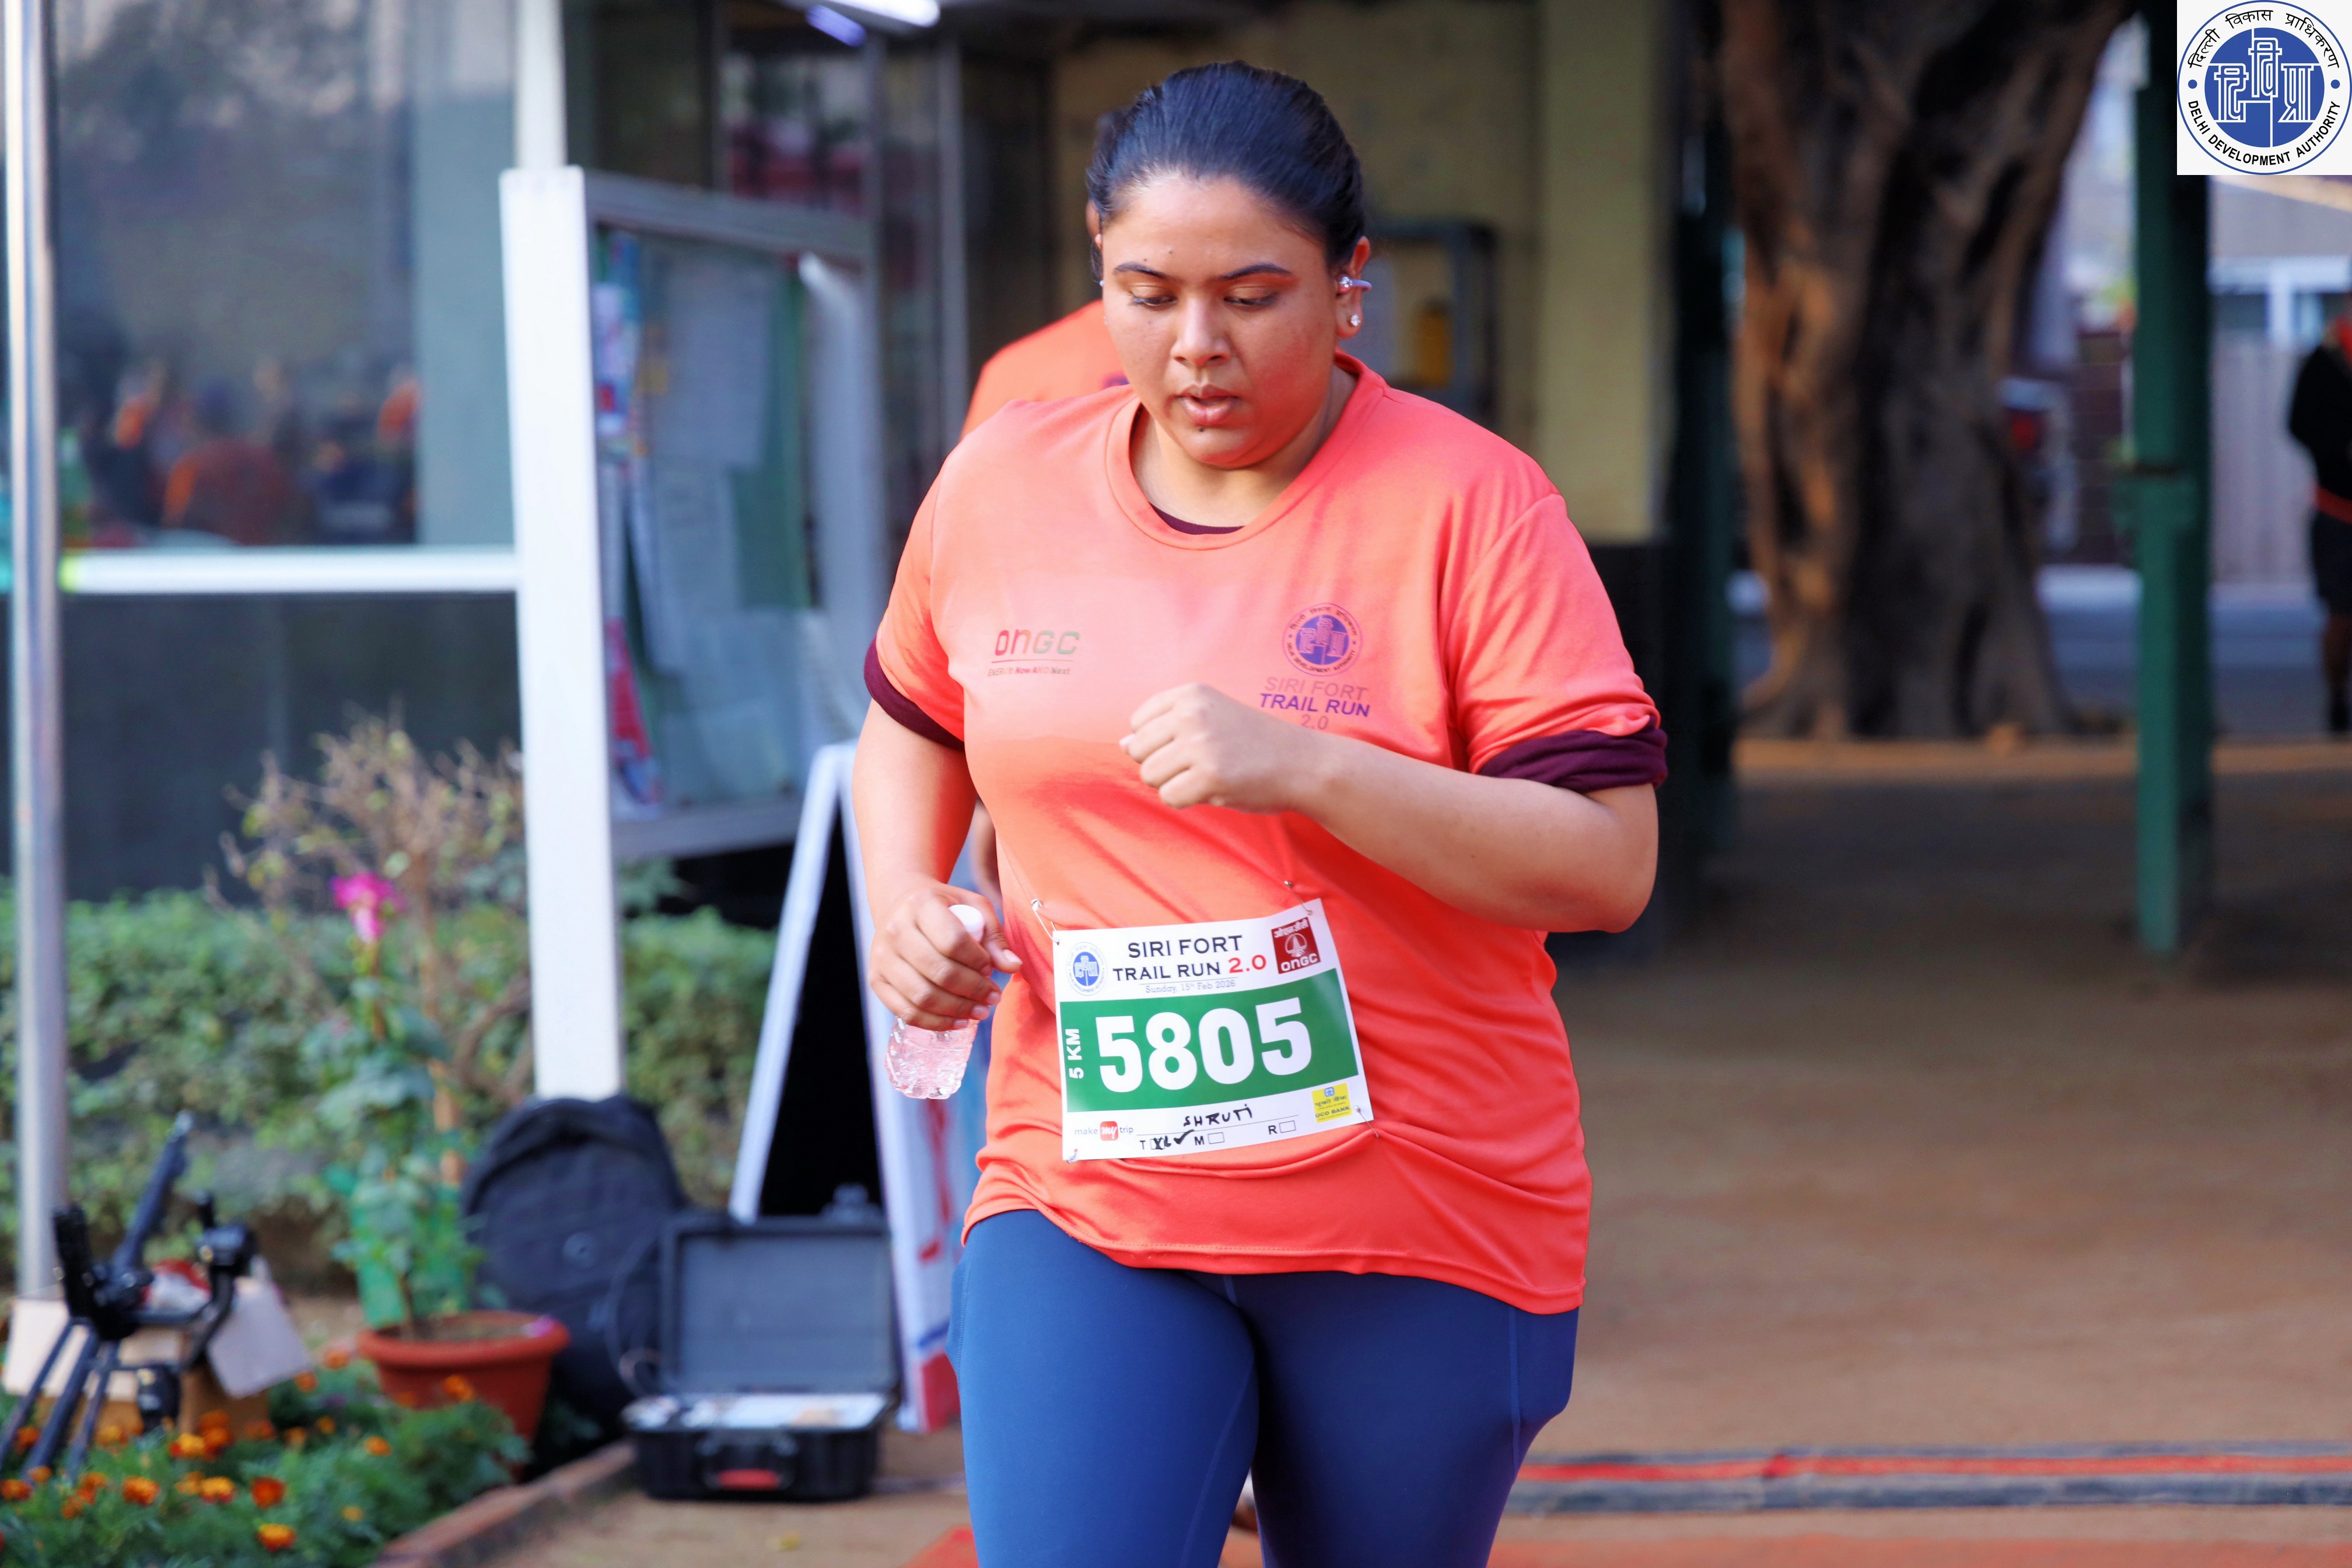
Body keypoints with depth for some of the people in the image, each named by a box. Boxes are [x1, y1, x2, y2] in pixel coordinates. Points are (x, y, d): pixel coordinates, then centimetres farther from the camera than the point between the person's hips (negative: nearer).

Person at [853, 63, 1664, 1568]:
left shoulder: (1468, 505, -9)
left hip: (1418, 1230, -2)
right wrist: (906, 902, 3)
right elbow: (913, 721, 24)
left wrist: (1306, 766, -26)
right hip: (1084, 1208, 2)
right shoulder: (998, 488, 4)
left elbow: (1607, 866, -15)